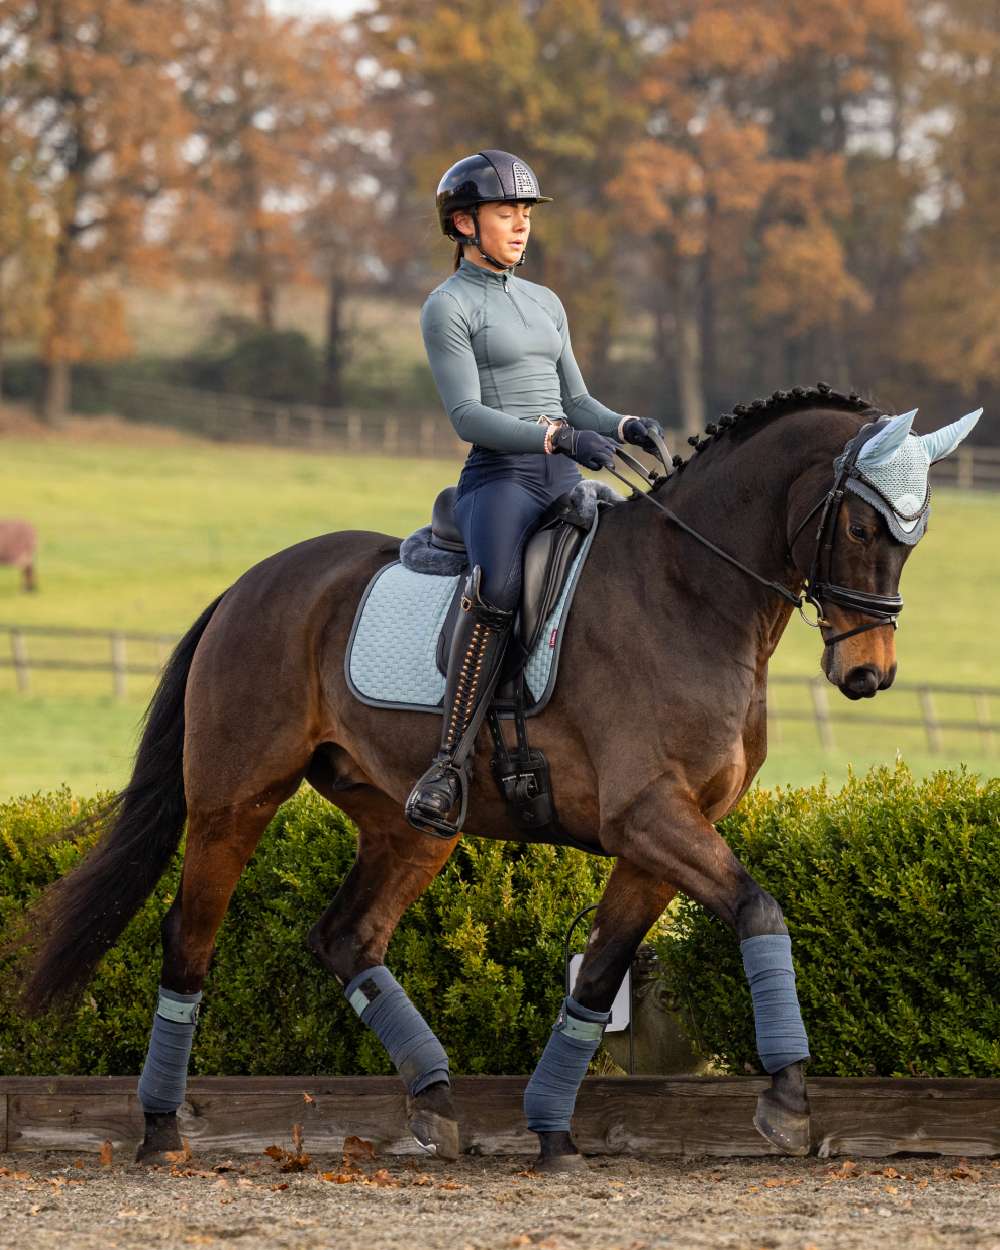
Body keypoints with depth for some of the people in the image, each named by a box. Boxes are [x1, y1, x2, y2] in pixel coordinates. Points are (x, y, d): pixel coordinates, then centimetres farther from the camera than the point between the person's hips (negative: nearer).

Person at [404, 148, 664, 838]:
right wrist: (557, 438, -24)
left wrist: (626, 426, -1)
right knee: (499, 586, -35)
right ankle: (449, 762, -36)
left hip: (563, 482, 8)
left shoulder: (545, 303, 20)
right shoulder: (448, 307, -2)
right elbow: (468, 414, -12)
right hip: (499, 477, -8)